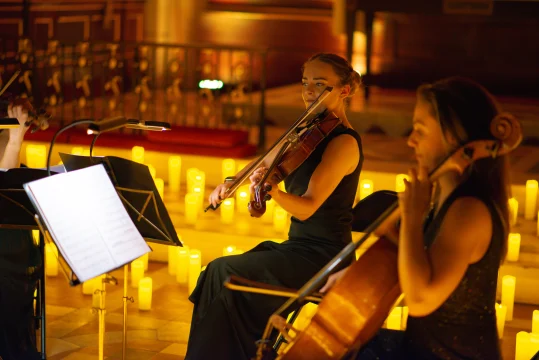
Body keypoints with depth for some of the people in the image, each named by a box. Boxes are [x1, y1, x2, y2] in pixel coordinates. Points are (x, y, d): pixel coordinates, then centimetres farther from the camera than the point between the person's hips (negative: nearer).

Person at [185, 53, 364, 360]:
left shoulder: (344, 142, -16)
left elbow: (307, 206, -26)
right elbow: (271, 165, 19)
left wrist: (273, 191, -44)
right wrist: (232, 182, 2)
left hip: (322, 257, -9)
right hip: (300, 247, 9)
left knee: (225, 273, -15)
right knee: (218, 273, -3)